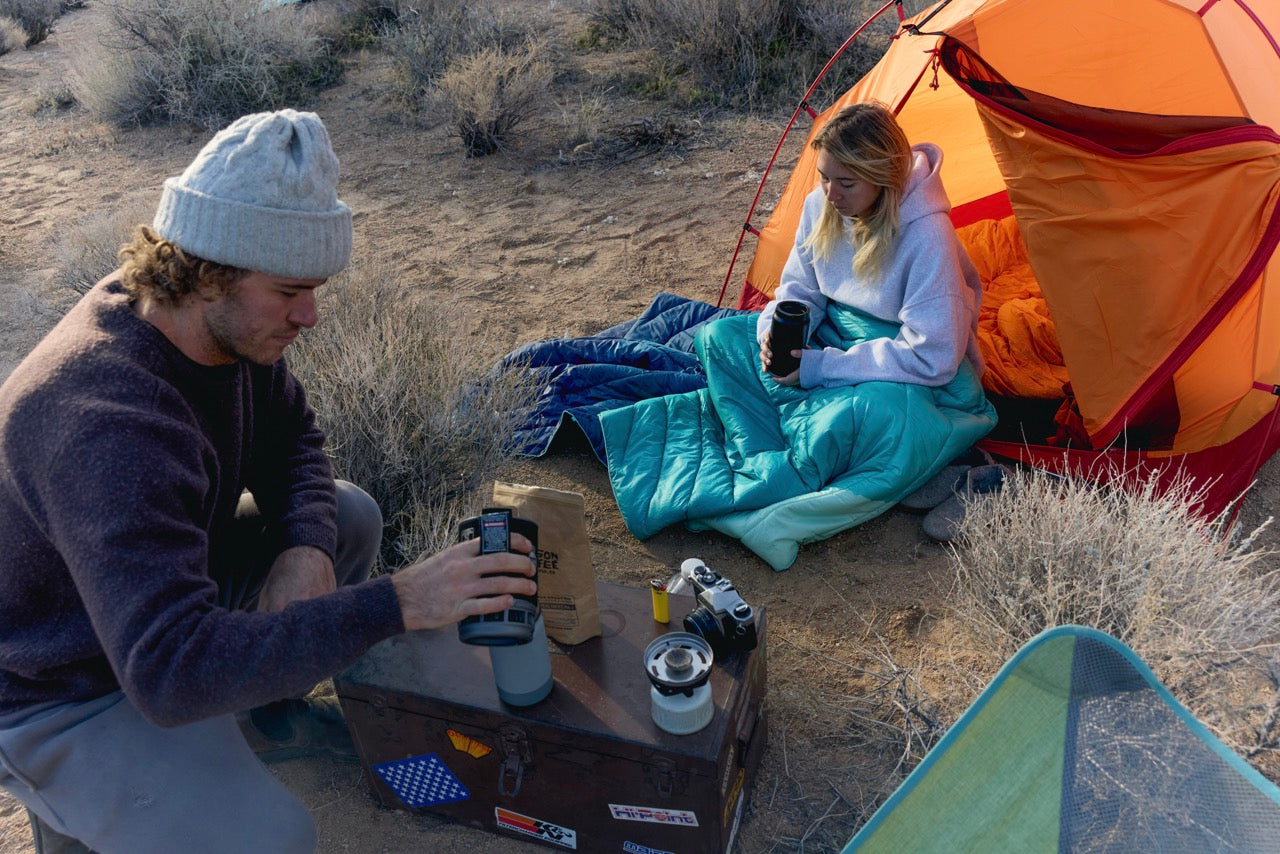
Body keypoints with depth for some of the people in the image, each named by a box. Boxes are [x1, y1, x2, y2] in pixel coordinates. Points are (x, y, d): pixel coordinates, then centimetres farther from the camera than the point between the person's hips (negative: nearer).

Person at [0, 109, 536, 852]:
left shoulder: (222, 317, -13)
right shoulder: (109, 427, -39)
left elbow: (291, 437, 2)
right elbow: (169, 671, -43)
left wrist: (306, 547, -19)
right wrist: (394, 605, -45)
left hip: (162, 578, 8)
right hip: (60, 691, -7)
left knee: (351, 517, 2)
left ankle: (261, 698, 16)